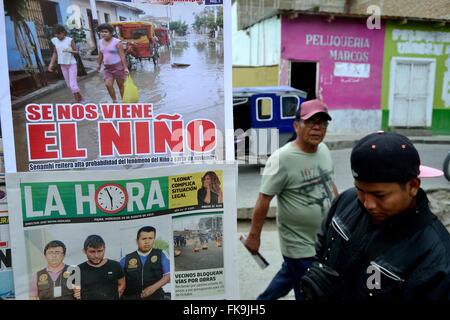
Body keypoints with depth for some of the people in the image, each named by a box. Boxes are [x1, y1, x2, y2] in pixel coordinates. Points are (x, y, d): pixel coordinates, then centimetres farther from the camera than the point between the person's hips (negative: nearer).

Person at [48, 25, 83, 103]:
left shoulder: (70, 40, -12)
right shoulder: (54, 41, 1)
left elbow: (76, 51, -6)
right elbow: (55, 53, 8)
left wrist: (70, 51, -26)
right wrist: (51, 64, 3)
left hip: (72, 64, -5)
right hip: (63, 65, 5)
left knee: (73, 84, -11)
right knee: (69, 85, 10)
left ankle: (77, 102, 2)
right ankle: (79, 98, 27)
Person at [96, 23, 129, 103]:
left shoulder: (117, 42, -12)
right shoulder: (100, 42, 6)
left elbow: (122, 56, -15)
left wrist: (125, 68, -20)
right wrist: (98, 64, 24)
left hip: (118, 66, -5)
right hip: (107, 68, 5)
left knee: (121, 85, 4)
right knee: (108, 84, -8)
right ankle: (114, 101, 9)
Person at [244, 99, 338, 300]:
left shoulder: (324, 150, -1)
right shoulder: (282, 159, -24)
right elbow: (264, 199, -20)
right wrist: (254, 235, -16)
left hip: (323, 238, 7)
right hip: (299, 244, -7)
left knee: (289, 277, 26)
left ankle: (264, 300, 49)